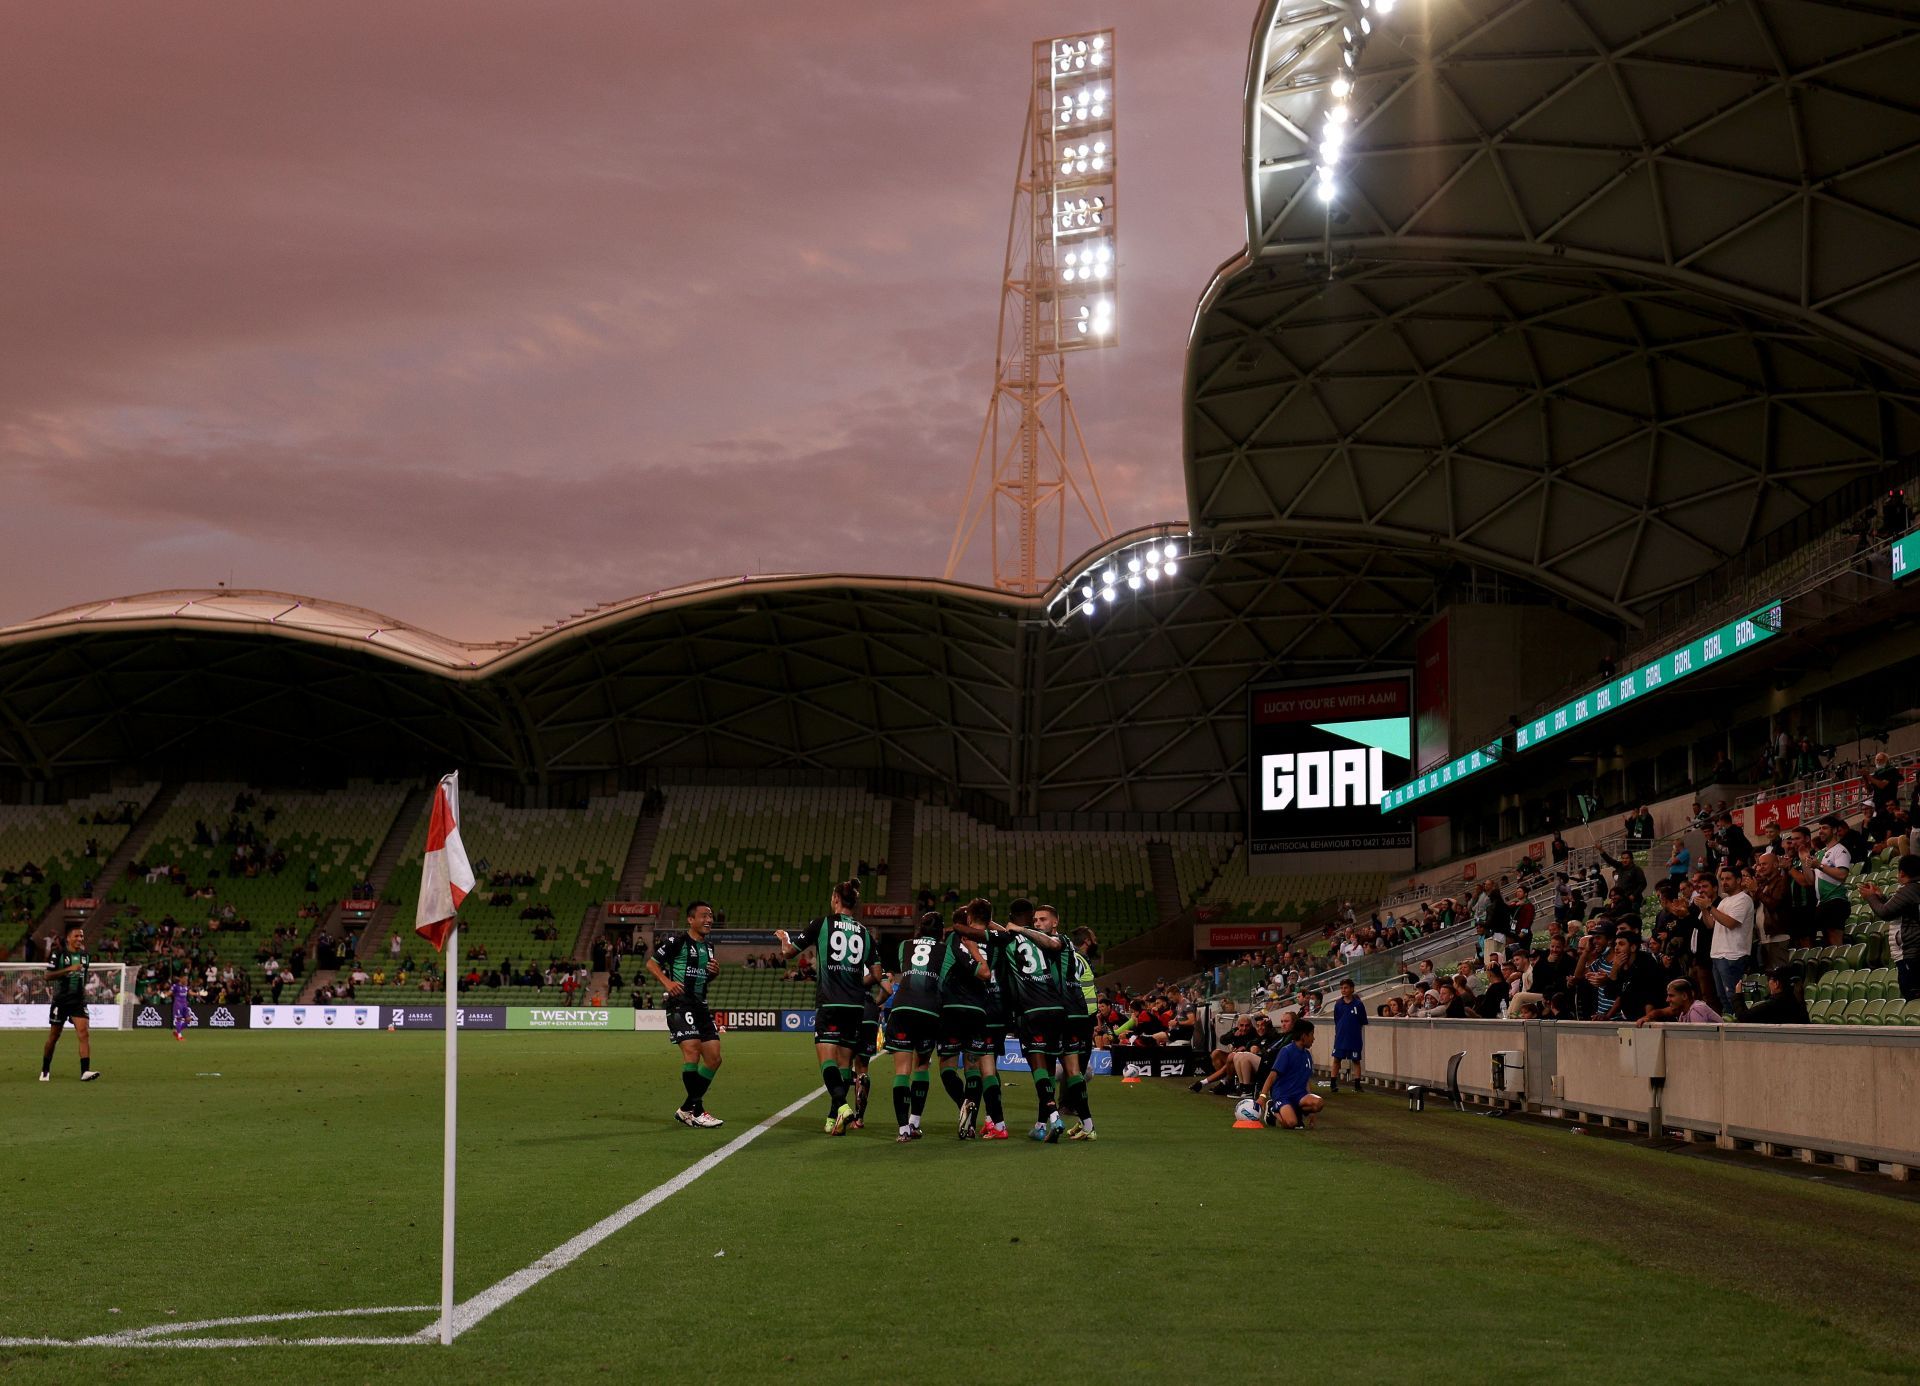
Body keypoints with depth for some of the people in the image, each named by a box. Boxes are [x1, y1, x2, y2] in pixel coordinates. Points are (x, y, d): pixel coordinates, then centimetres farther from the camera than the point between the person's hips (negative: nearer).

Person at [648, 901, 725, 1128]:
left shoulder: (708, 946, 17)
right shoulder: (676, 941, -6)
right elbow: (651, 963, -4)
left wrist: (715, 972, 6)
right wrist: (667, 982, -20)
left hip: (700, 1006, 8)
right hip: (679, 1004, -8)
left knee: (714, 1058, 4)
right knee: (692, 1050, -23)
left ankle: (686, 1109, 15)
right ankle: (696, 1111, -15)